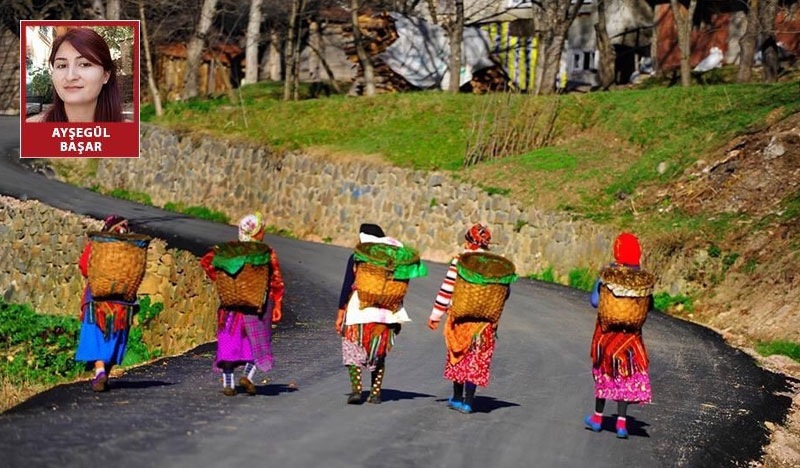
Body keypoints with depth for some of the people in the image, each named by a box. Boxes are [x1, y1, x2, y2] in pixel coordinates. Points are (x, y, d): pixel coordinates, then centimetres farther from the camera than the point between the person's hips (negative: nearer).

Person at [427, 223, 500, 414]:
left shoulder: (459, 261, -6)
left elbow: (447, 289, -7)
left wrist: (436, 315, -1)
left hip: (461, 317, -1)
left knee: (459, 355, 14)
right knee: (476, 358, 5)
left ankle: (457, 398, 21)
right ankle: (468, 401, 1)